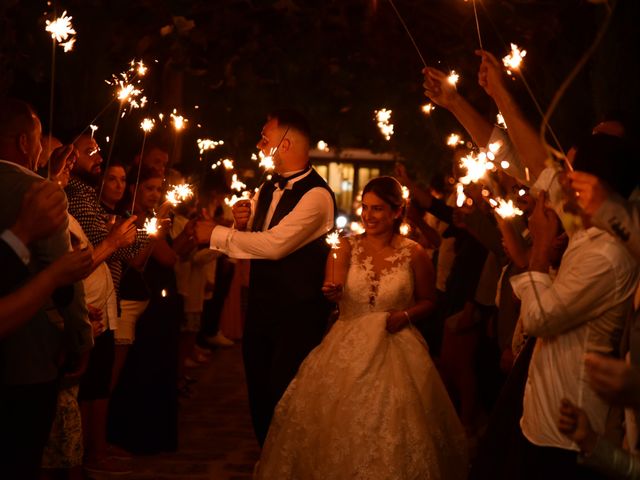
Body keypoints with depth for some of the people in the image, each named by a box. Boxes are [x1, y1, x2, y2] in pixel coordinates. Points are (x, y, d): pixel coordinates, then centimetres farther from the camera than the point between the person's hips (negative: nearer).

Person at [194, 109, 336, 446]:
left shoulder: (316, 195, -17)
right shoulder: (268, 189, 10)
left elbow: (275, 244, -26)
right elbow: (252, 240, 16)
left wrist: (216, 235, -17)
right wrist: (241, 223, -7)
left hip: (296, 316, -8)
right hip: (261, 309, 8)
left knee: (285, 402, -2)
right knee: (260, 396, 16)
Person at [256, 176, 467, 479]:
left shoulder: (414, 254, -1)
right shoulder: (347, 247, 2)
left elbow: (428, 301, 10)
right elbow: (333, 293, -9)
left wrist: (406, 316, -9)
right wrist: (332, 291, -32)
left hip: (395, 349, -1)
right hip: (348, 346, 1)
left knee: (390, 428, -9)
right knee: (336, 424, -7)